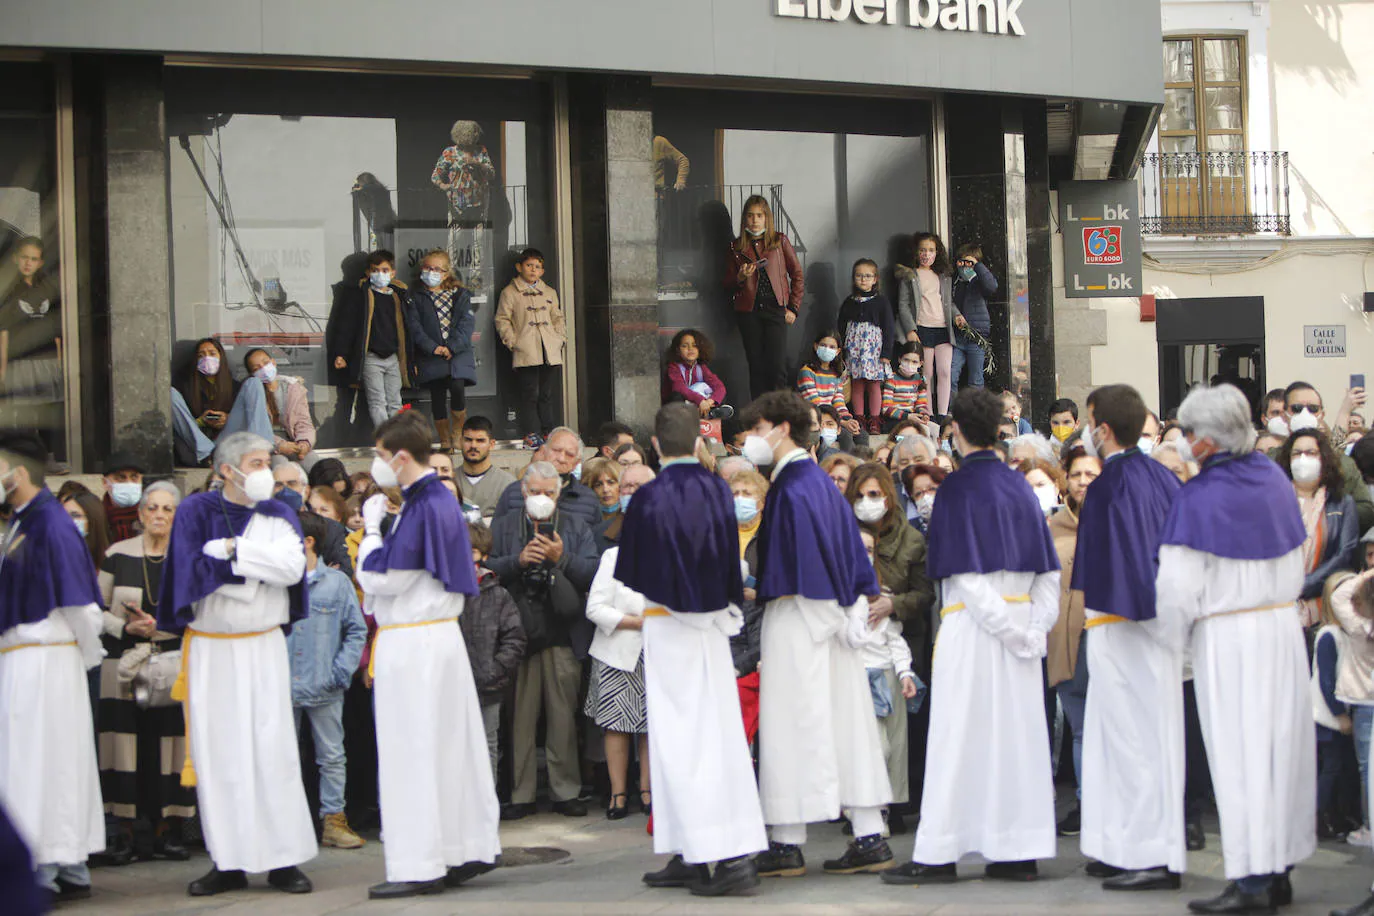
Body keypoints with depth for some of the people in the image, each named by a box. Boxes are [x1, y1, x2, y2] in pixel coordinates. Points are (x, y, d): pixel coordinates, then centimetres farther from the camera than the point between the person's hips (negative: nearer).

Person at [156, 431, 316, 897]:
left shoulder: (278, 516, 6)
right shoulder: (195, 513, 2)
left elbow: (292, 567, -12)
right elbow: (193, 571, -12)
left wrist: (230, 550, -13)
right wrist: (258, 564, -10)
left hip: (263, 648, 1)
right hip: (209, 647, 0)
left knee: (273, 749, -4)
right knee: (217, 754, 1)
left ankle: (283, 859, 0)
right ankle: (228, 862, 8)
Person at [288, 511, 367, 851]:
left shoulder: (336, 582, 1)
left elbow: (356, 630, 5)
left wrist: (341, 671, -4)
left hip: (324, 689, -1)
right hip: (281, 689, 1)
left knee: (332, 758, 5)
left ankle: (333, 820, 12)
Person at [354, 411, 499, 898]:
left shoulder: (420, 508, -18)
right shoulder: (440, 500, 12)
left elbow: (380, 578, -17)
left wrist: (371, 527, -5)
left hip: (412, 644, -10)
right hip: (439, 634, 10)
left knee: (411, 753, -4)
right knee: (451, 747, 13)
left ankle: (419, 865, 0)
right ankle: (470, 849, 18)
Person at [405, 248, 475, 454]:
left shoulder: (460, 295, 10)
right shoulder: (416, 298, 8)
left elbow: (467, 323, 0)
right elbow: (414, 327, -2)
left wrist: (452, 347, -14)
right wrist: (433, 348, -15)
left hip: (459, 353, -1)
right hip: (430, 358, 1)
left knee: (457, 387, -21)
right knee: (437, 398, 1)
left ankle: (457, 431, -2)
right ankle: (445, 441, 13)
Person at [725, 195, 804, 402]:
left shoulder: (780, 241, 7)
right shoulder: (737, 248, 11)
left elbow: (797, 275, 9)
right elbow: (728, 285, 16)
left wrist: (793, 308, 2)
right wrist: (741, 278, -6)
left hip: (775, 309, -2)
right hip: (748, 312, 2)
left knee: (777, 365, -11)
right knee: (756, 367, 1)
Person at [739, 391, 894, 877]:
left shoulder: (790, 486, -13)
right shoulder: (823, 482, 15)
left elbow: (785, 568, -19)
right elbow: (852, 553, 16)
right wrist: (855, 609, 14)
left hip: (797, 617, -9)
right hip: (833, 617, 9)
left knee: (793, 723, -4)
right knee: (845, 721, 8)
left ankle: (787, 844, 1)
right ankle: (870, 837, 7)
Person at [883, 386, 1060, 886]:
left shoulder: (957, 487, -9)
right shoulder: (1018, 485, 10)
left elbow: (964, 571, -15)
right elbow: (1047, 566, 9)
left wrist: (1011, 629, -13)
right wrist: (1035, 625, 3)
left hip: (973, 623, -6)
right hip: (1018, 622, 6)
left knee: (959, 736, -4)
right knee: (1017, 733, 7)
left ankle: (938, 854, -2)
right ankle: (1021, 850, 9)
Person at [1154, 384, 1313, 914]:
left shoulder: (1199, 497, -16)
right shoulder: (1273, 480, 3)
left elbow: (1179, 585, -18)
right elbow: (1295, 565, 11)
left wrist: (1176, 633, -1)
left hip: (1227, 637, -6)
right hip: (1282, 629, 6)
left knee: (1239, 752, -2)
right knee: (1279, 745, 11)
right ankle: (1279, 869, 19)